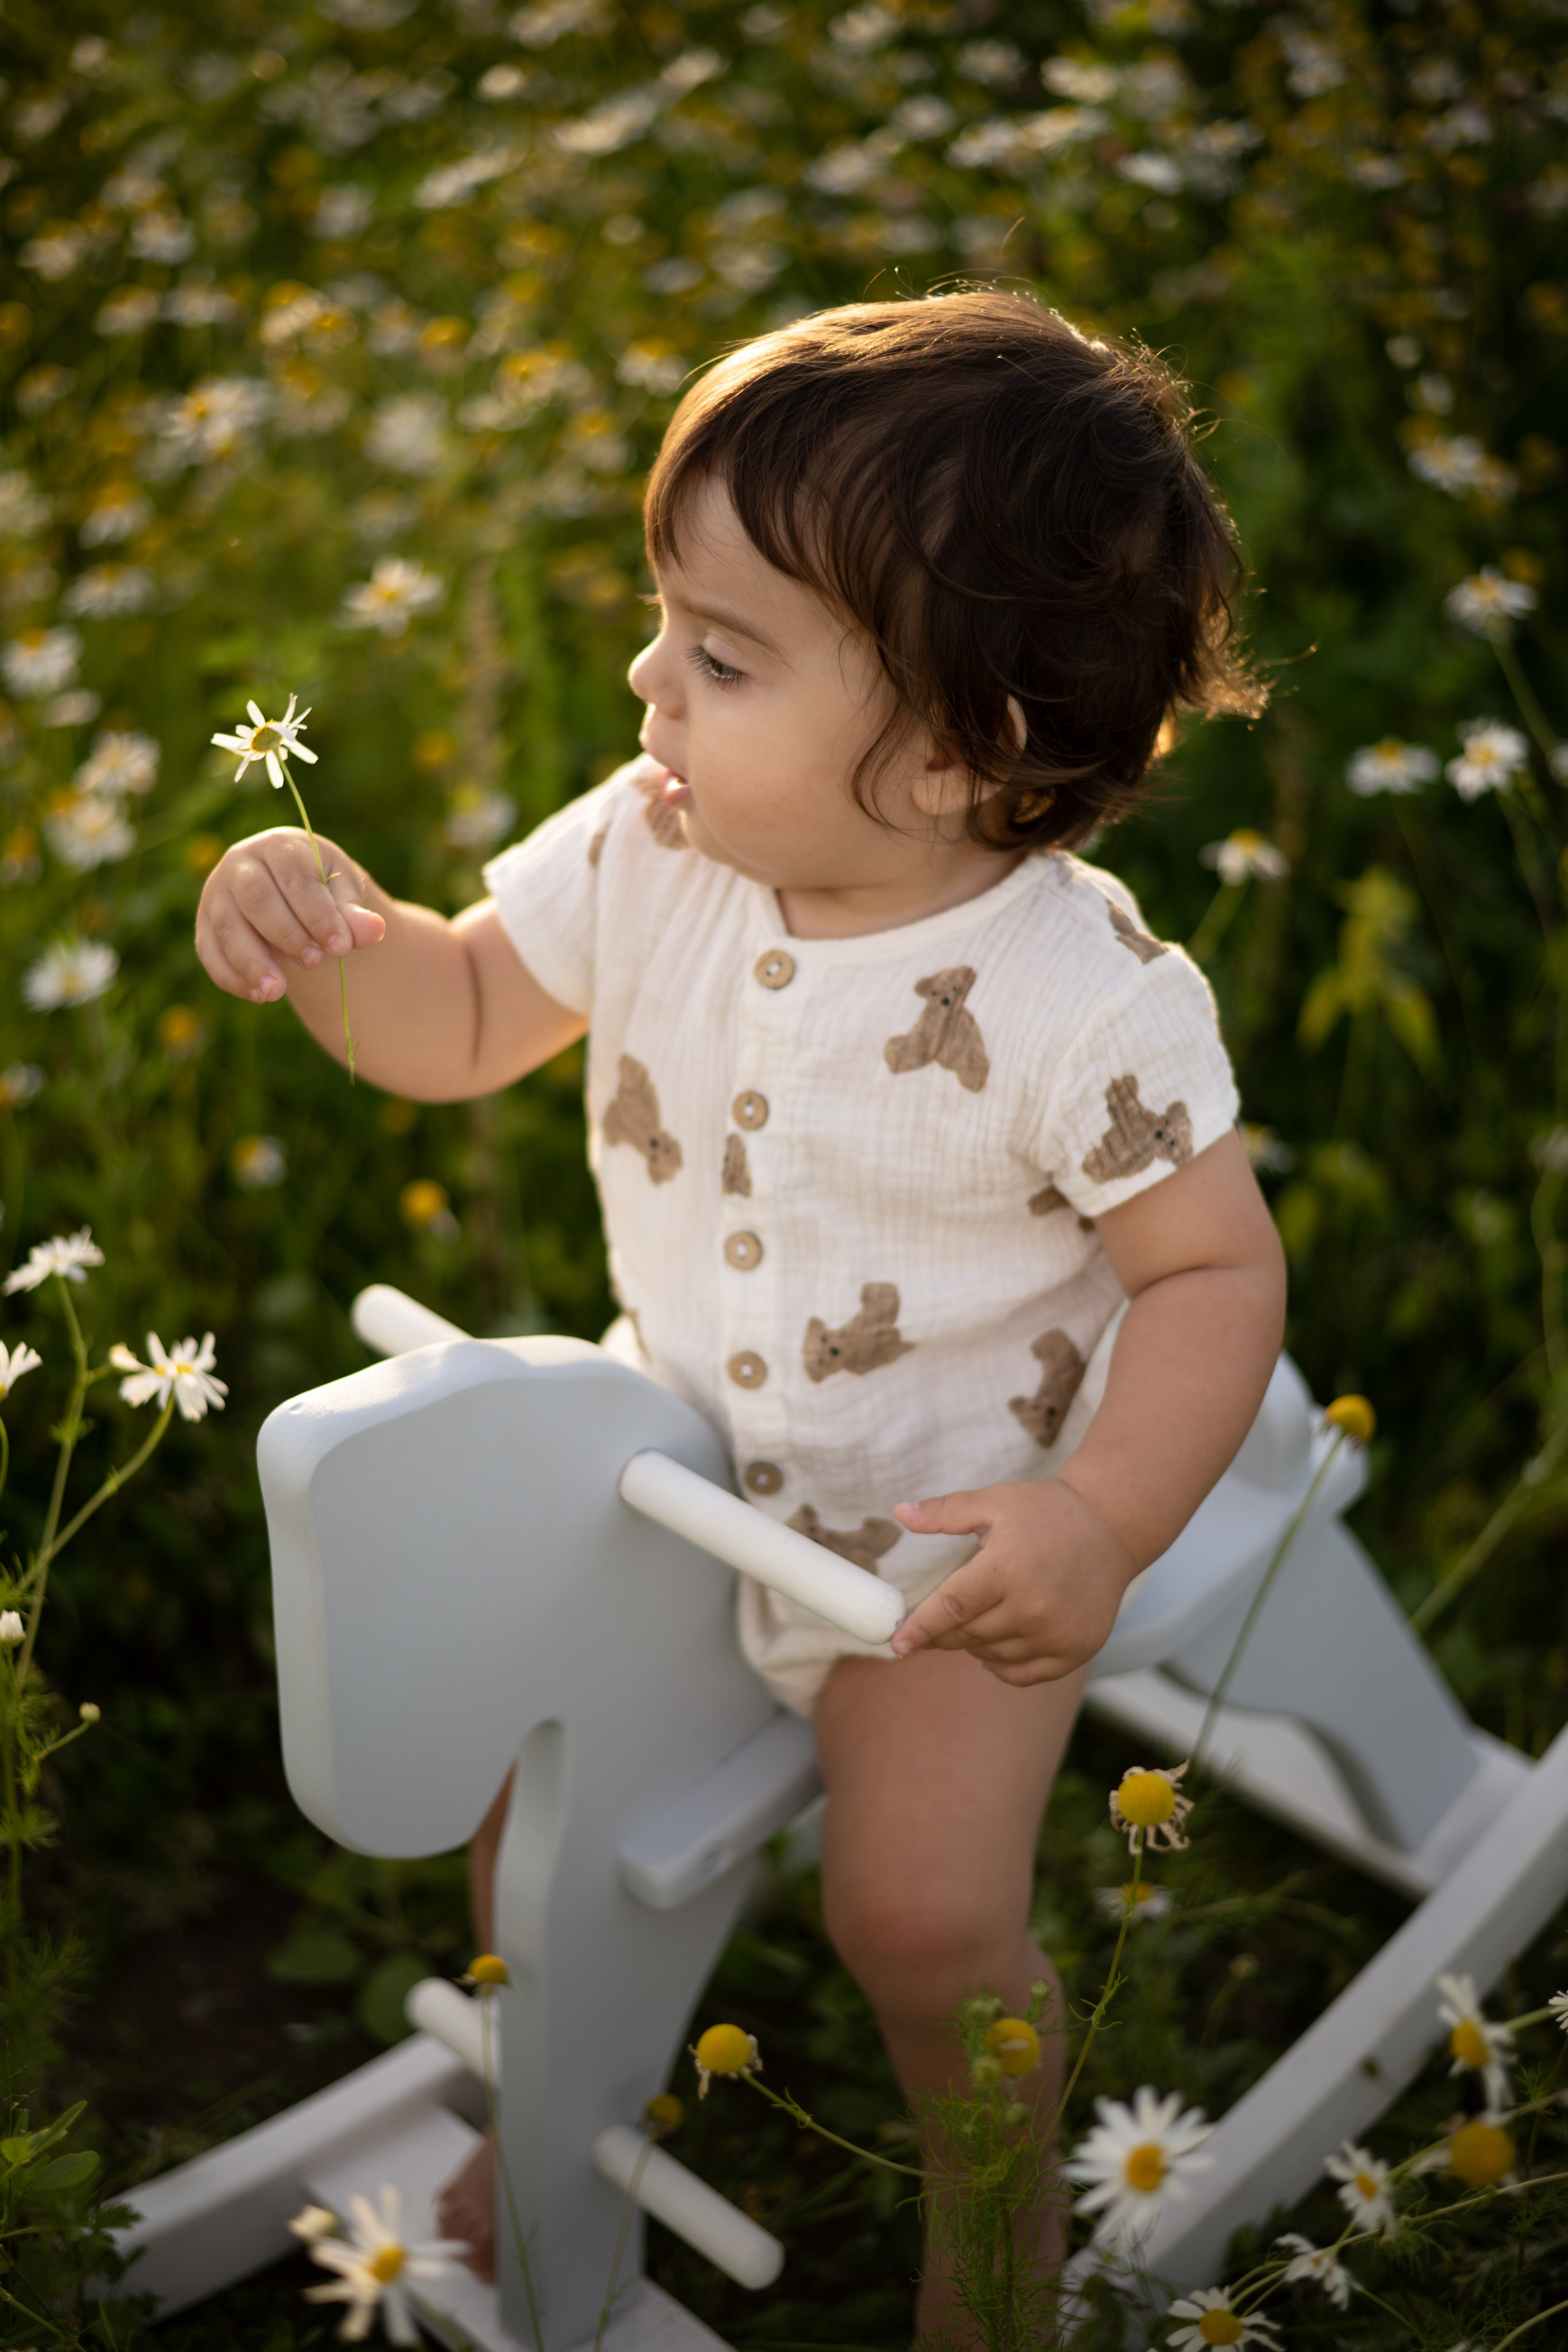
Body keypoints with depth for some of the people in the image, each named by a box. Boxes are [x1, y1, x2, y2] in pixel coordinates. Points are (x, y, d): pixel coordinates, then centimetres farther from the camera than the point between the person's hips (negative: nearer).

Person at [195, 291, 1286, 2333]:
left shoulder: (1086, 999, -27)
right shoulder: (645, 855, -13)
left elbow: (1218, 1263, -17)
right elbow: (469, 1020, 1)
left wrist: (1105, 1519, -30)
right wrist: (333, 939, -21)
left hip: (947, 1533, -5)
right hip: (672, 1454, 5)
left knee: (918, 1906, -13)